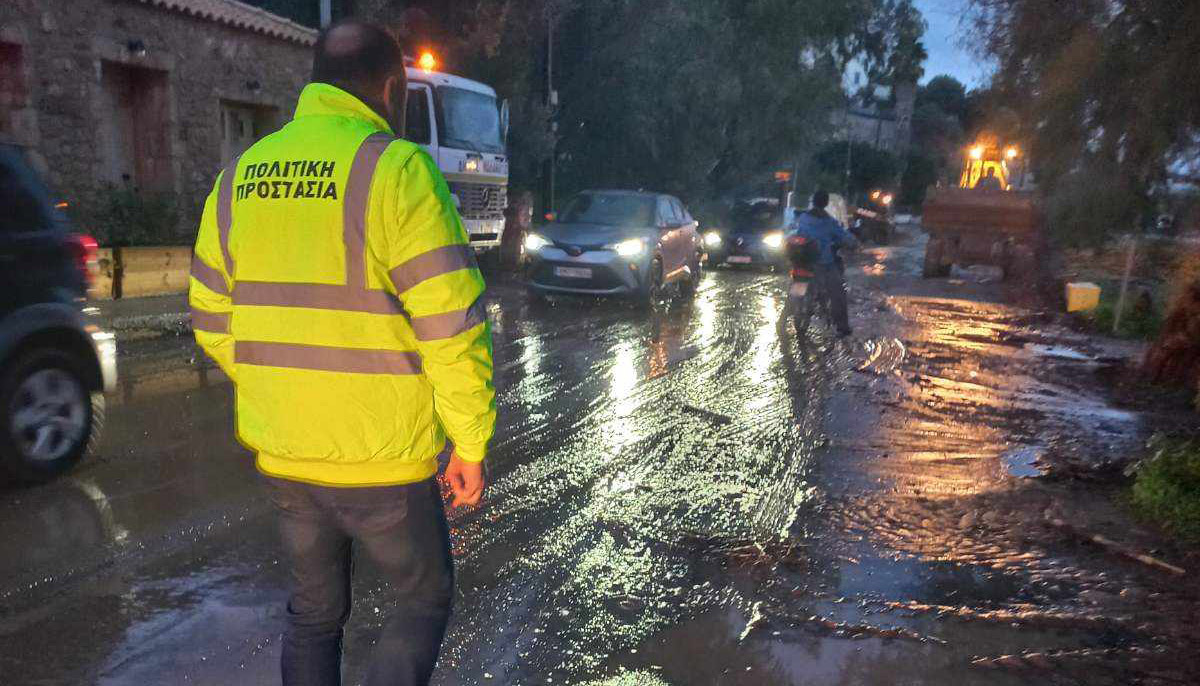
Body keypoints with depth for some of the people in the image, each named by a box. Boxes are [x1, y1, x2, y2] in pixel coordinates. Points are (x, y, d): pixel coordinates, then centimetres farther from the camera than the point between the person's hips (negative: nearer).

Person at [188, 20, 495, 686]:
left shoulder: (239, 176, 5)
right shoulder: (396, 170, -15)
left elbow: (214, 321, 10)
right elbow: (452, 328, -18)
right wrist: (471, 444, -8)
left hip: (281, 455, 6)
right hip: (382, 458, -6)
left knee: (314, 610, 23)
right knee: (422, 599, 17)